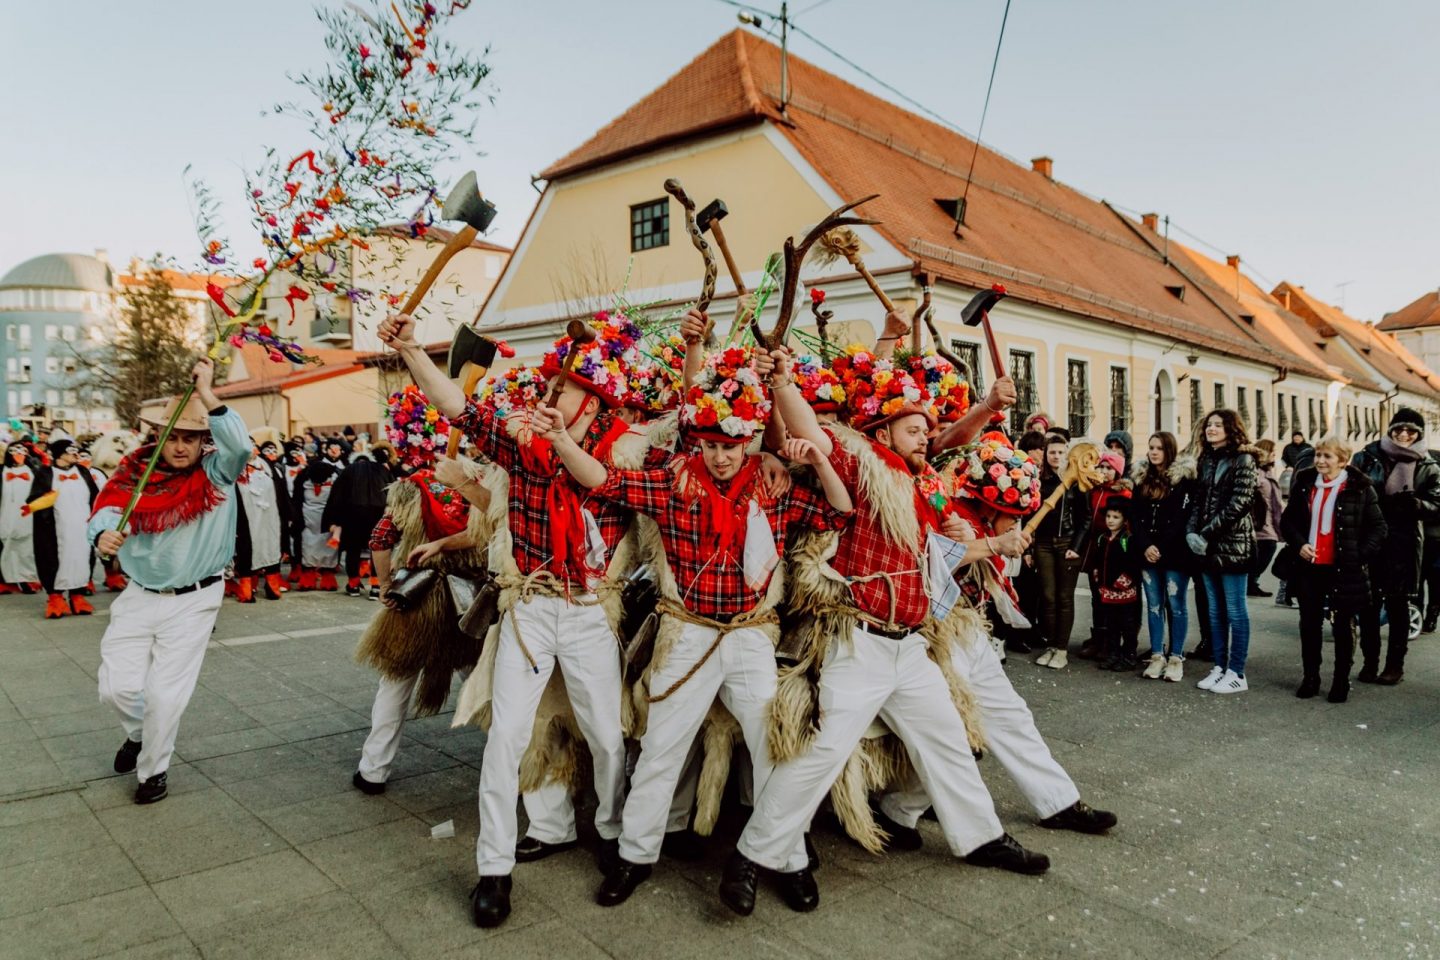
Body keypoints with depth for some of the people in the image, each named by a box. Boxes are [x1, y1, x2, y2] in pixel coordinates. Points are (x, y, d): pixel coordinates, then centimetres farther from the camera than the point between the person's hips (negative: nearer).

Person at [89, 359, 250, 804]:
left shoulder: (216, 473, -6)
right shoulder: (135, 474, -1)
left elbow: (240, 445, -25)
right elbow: (106, 509, -12)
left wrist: (206, 393, -27)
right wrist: (104, 535, -36)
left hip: (193, 600, -2)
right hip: (138, 596, 3)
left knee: (166, 693, 3)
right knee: (117, 686, 5)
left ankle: (153, 770, 27)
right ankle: (138, 733, 40)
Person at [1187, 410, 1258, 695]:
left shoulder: (1243, 460, -7)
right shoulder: (1206, 461, 14)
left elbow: (1238, 505, -15)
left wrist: (1206, 533, -16)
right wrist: (1191, 531, -4)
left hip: (1233, 544, -7)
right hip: (1208, 547, 7)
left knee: (1235, 611, -1)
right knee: (1215, 610, 12)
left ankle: (1236, 674, 6)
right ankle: (1219, 667, 21)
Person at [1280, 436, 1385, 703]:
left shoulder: (1360, 489, -6)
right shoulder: (1304, 483, 4)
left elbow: (1378, 528, -3)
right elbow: (1287, 520, 9)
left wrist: (1360, 556, -13)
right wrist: (1299, 544, -7)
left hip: (1344, 569, -3)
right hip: (1310, 566, 3)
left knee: (1343, 626, 8)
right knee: (1309, 624, 11)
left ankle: (1341, 681, 19)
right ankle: (1310, 678, 23)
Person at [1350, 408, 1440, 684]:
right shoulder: (1367, 457, 3)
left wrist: (1415, 504, -18)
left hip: (1403, 546, 0)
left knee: (1397, 606, 8)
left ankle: (1395, 665, 18)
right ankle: (1369, 662, 17)